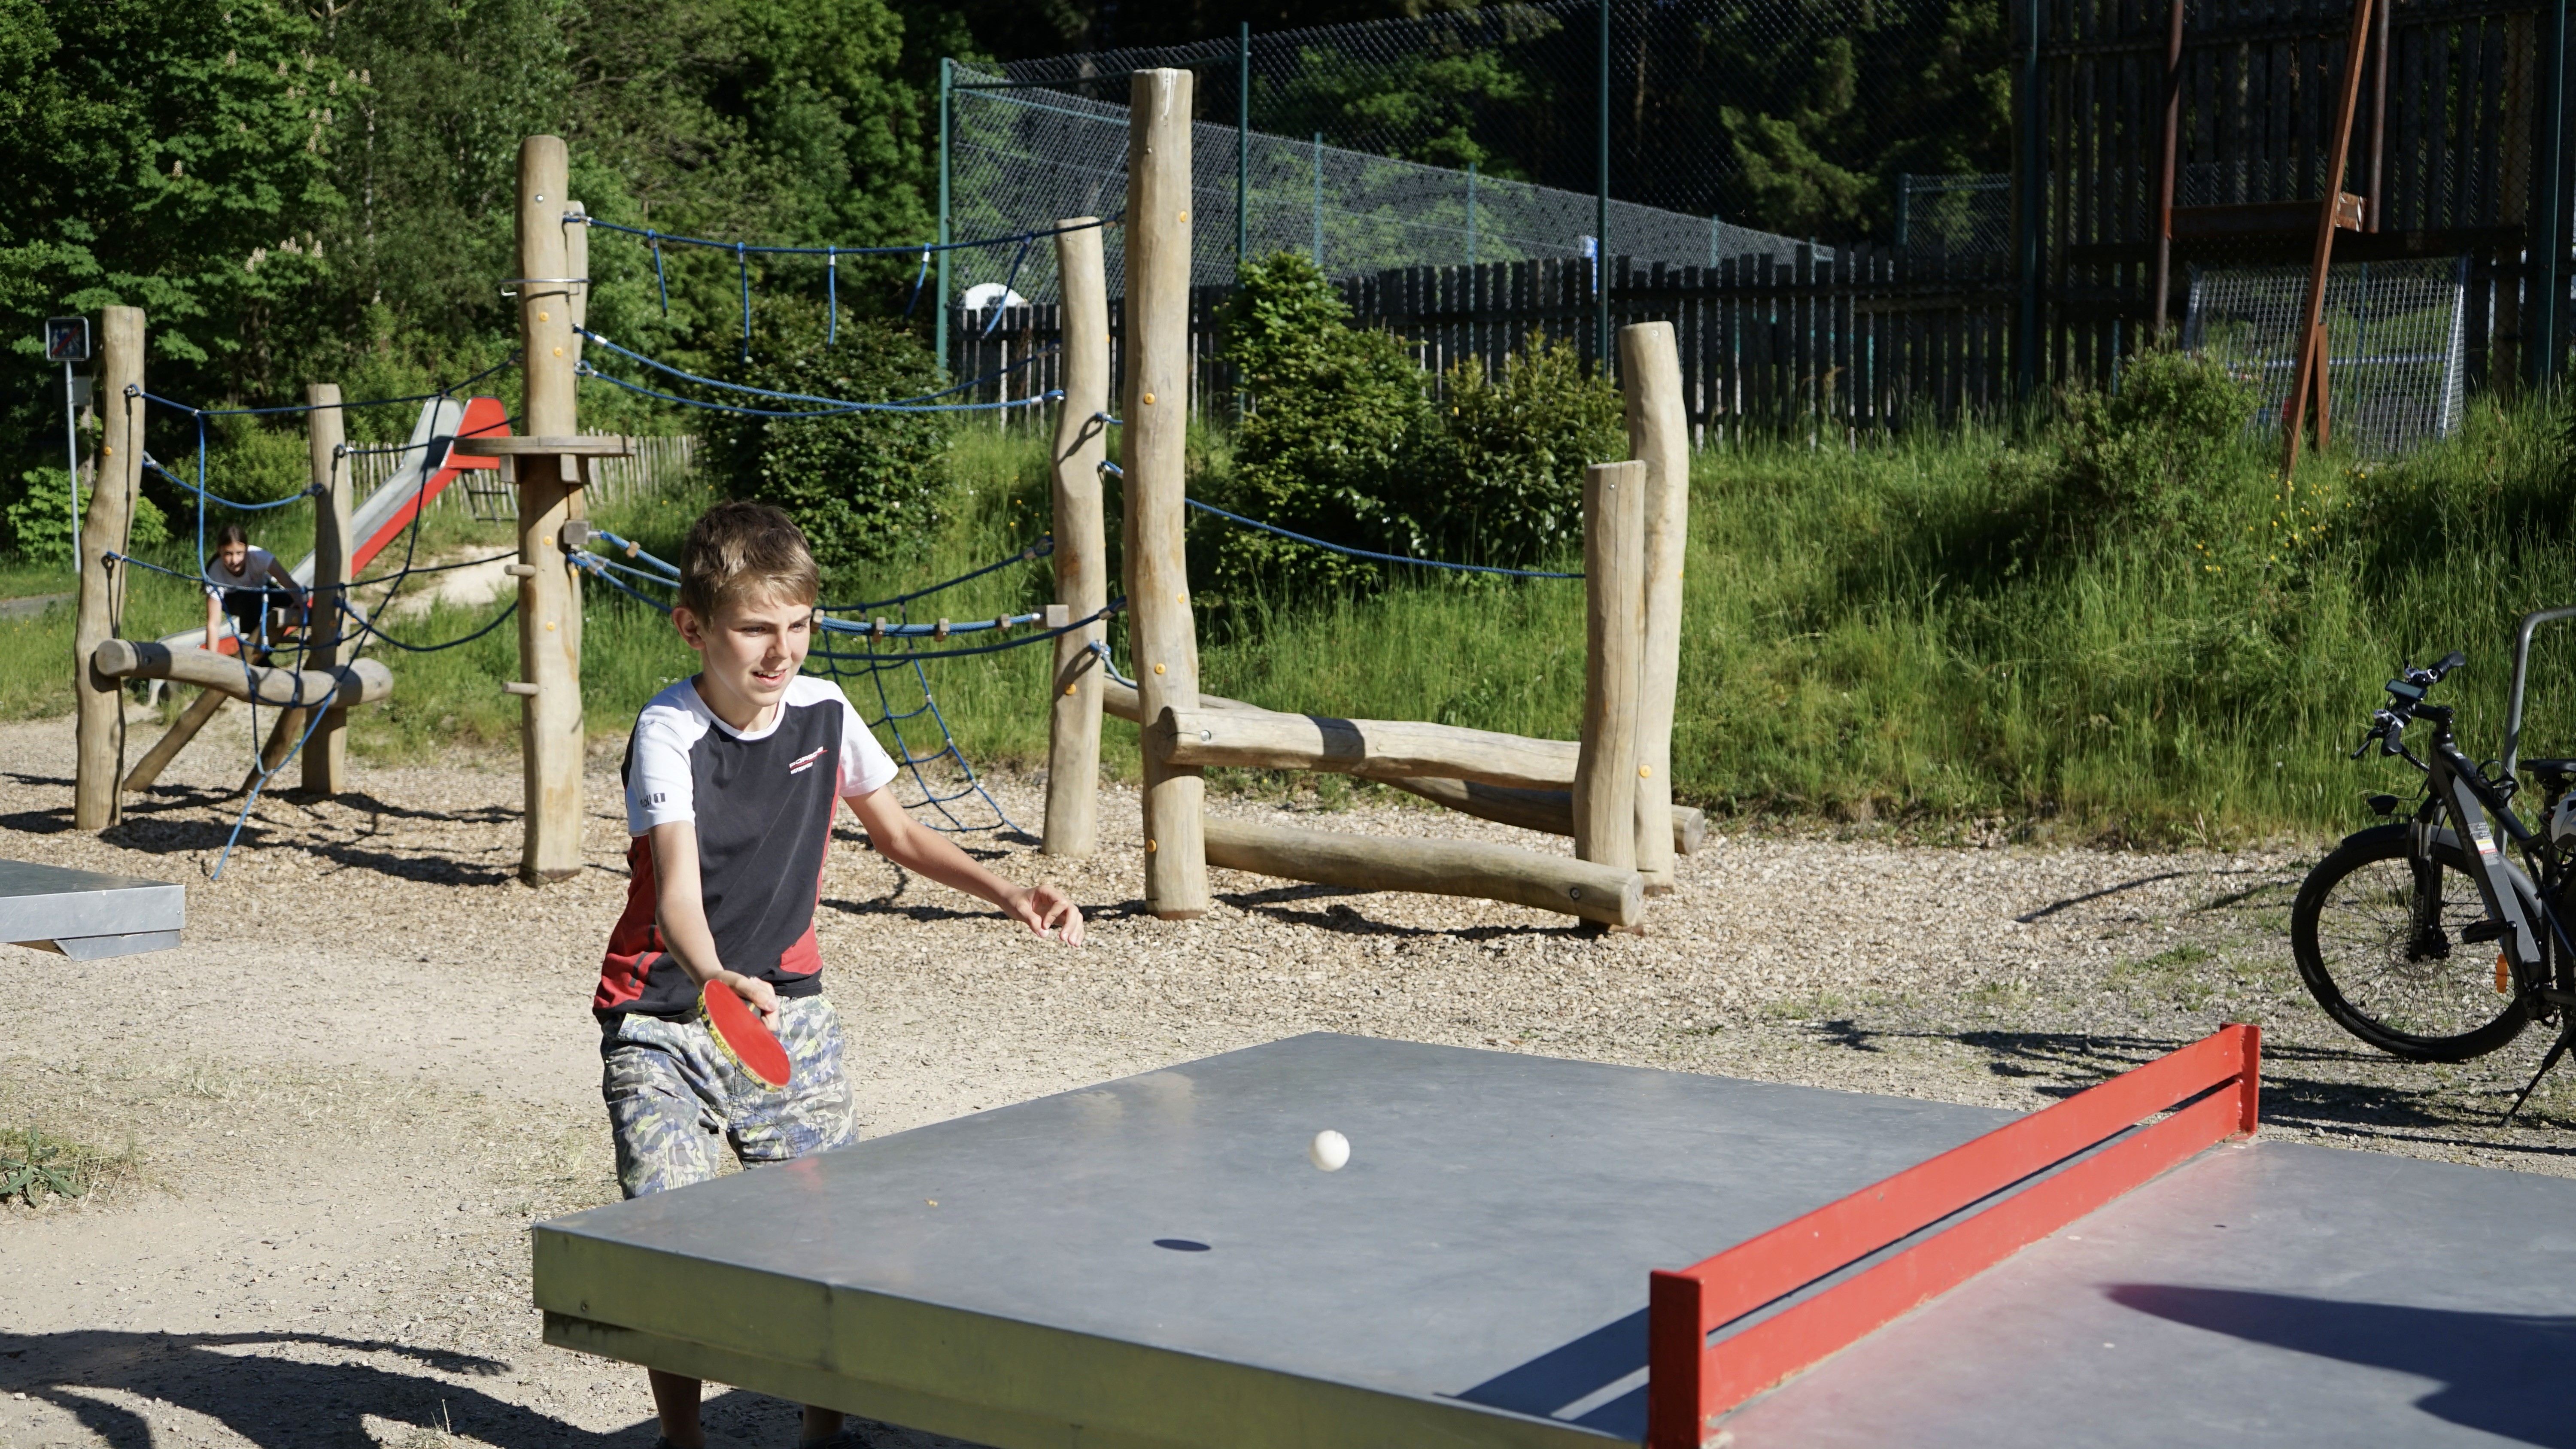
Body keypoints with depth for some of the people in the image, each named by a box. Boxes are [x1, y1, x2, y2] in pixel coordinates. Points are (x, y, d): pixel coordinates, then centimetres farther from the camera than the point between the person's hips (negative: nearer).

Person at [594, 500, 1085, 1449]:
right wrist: (716, 980, -53)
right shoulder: (668, 734, -19)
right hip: (664, 1019, -3)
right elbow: (677, 891, -33)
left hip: (786, 1007, 4)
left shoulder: (825, 712, -5)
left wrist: (1005, 892, 0)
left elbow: (896, 834, 12)